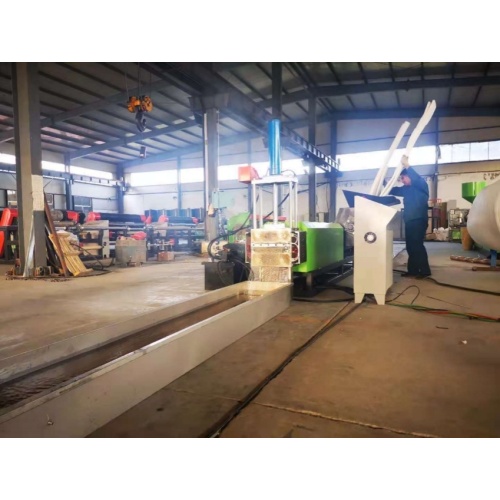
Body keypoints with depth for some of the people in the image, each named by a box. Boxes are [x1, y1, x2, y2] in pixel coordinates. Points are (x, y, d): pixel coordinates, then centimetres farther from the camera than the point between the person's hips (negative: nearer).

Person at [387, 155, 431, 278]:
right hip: (409, 221, 8)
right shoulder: (405, 189, 18)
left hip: (419, 220, -8)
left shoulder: (421, 186, -2)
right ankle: (413, 270, 14)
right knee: (410, 246, 8)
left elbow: (416, 179, -24)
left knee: (417, 245, -13)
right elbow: (391, 191, 21)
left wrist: (407, 165, -26)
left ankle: (425, 271, -9)